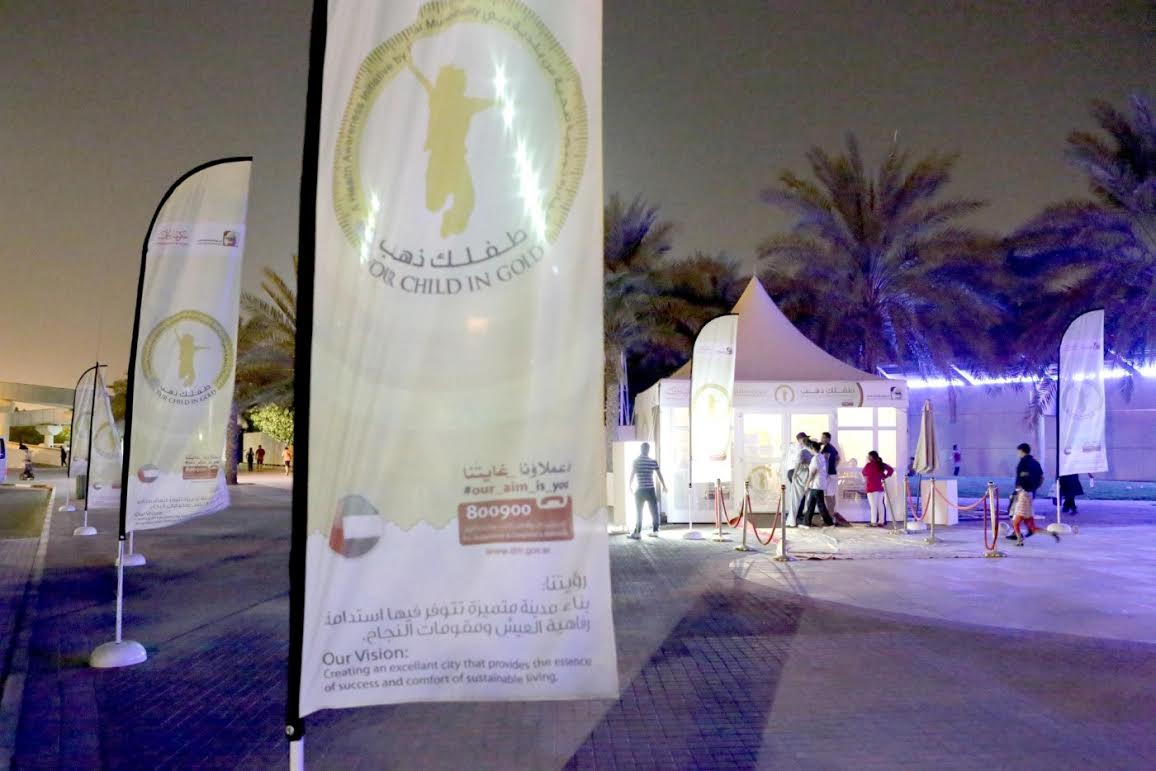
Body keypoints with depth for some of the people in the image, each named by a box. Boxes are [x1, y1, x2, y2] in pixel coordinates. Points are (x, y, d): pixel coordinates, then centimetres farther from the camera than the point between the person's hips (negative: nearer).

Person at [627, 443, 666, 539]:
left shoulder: (636, 461, -3)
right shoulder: (653, 461, 2)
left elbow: (632, 475, -4)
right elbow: (659, 475, 8)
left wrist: (630, 487, 8)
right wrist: (664, 486, 19)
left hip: (640, 490, -2)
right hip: (651, 490, 2)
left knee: (639, 512, 3)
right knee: (654, 511, 11)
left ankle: (637, 533, 1)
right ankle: (655, 531, 15)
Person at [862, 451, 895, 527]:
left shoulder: (869, 465, -10)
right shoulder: (881, 464, 8)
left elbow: (864, 473, 3)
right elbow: (891, 469, 11)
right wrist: (885, 476, 9)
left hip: (872, 488, -7)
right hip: (880, 487, 7)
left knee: (873, 506, -6)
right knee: (880, 505, 9)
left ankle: (874, 523, -7)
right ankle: (881, 522, 11)